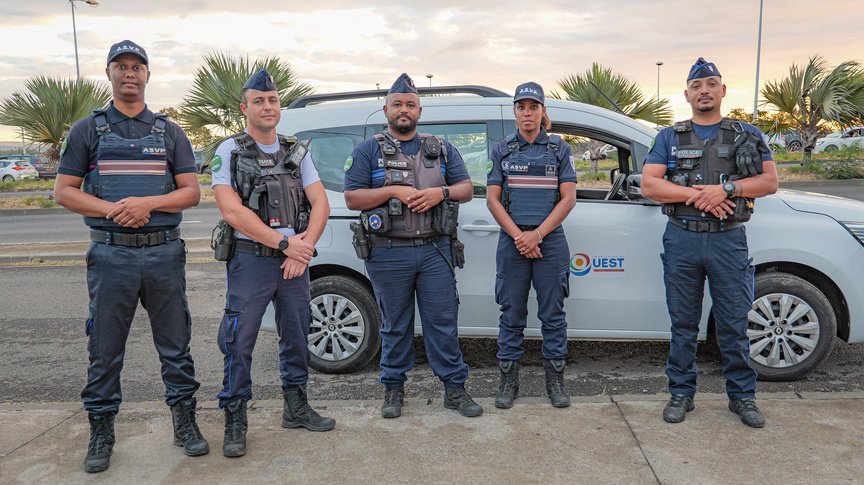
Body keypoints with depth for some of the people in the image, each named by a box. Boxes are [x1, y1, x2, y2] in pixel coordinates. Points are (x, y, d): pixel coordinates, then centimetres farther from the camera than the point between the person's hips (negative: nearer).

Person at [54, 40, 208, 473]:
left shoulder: (169, 132, 11)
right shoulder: (88, 129, 9)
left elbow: (191, 192, 4)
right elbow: (63, 191, 4)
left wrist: (147, 202, -13)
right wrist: (113, 210, -12)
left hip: (165, 254, 1)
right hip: (111, 255, 0)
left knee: (175, 344, 6)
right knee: (104, 349, 5)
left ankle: (185, 423, 19)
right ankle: (101, 433, 20)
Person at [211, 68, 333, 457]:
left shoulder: (297, 152, 11)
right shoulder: (230, 152, -2)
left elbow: (320, 204, 4)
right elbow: (232, 211, -12)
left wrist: (305, 245, -12)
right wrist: (284, 242, -15)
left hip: (295, 261, 5)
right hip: (250, 261, -4)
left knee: (296, 337, 13)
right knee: (239, 343, -1)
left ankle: (296, 409, 29)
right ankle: (235, 421, 14)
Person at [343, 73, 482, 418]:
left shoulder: (441, 150, 13)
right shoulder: (369, 151, 4)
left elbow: (467, 189, 11)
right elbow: (352, 198, -2)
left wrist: (441, 192, -10)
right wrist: (394, 191, -14)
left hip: (435, 250, 2)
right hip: (389, 253, -2)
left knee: (443, 321, 5)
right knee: (395, 325, 9)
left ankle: (454, 388, 17)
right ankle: (394, 388, 25)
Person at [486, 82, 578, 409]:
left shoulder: (560, 149, 8)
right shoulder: (502, 150, 9)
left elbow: (568, 199, 1)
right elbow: (492, 199, 2)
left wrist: (537, 235, -10)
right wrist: (519, 236, -9)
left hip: (550, 239, 0)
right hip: (512, 241, 0)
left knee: (553, 313, 4)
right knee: (512, 314, 4)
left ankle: (555, 381, 16)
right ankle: (509, 381, 15)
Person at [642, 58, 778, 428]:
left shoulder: (747, 135, 10)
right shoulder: (669, 138, 9)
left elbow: (770, 181, 2)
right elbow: (648, 184, -1)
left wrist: (726, 189, -14)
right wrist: (697, 194, -13)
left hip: (729, 240, 0)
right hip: (682, 240, 0)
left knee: (734, 324, 5)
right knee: (683, 324, 7)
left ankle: (742, 396, 21)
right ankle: (681, 394, 19)